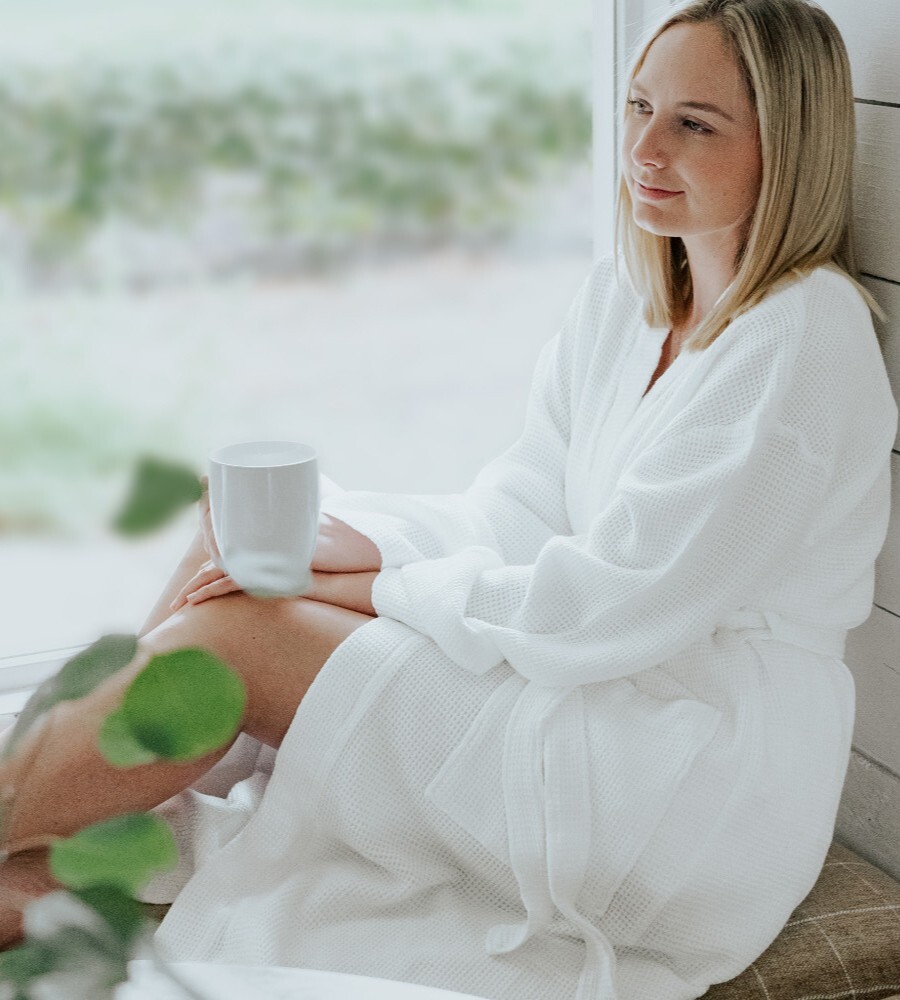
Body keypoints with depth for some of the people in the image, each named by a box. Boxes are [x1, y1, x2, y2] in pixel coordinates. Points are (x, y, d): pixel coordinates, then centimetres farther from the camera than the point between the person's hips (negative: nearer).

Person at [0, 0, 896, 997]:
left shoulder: (805, 338, -18)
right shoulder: (625, 289, 8)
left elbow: (620, 605, -21)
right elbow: (520, 510, 7)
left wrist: (373, 591, -16)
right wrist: (352, 545, -11)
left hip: (708, 778, -8)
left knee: (231, 636, -18)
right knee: (234, 557, -3)